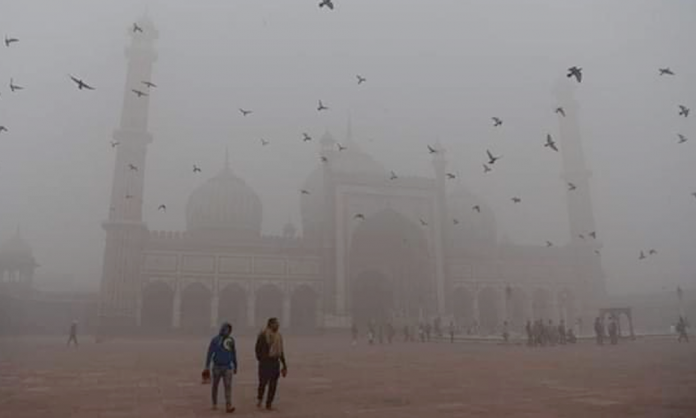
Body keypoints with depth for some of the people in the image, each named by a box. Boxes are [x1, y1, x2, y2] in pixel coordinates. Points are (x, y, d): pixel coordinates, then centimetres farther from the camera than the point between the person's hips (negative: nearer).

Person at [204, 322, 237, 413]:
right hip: (217, 366, -1)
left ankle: (228, 406, -18)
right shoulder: (215, 340, -5)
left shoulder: (231, 340, 5)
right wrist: (207, 366, -13)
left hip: (228, 367, 1)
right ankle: (214, 404, 30)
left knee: (228, 386, -11)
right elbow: (210, 353, -7)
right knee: (215, 386, 12)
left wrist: (235, 366, 17)